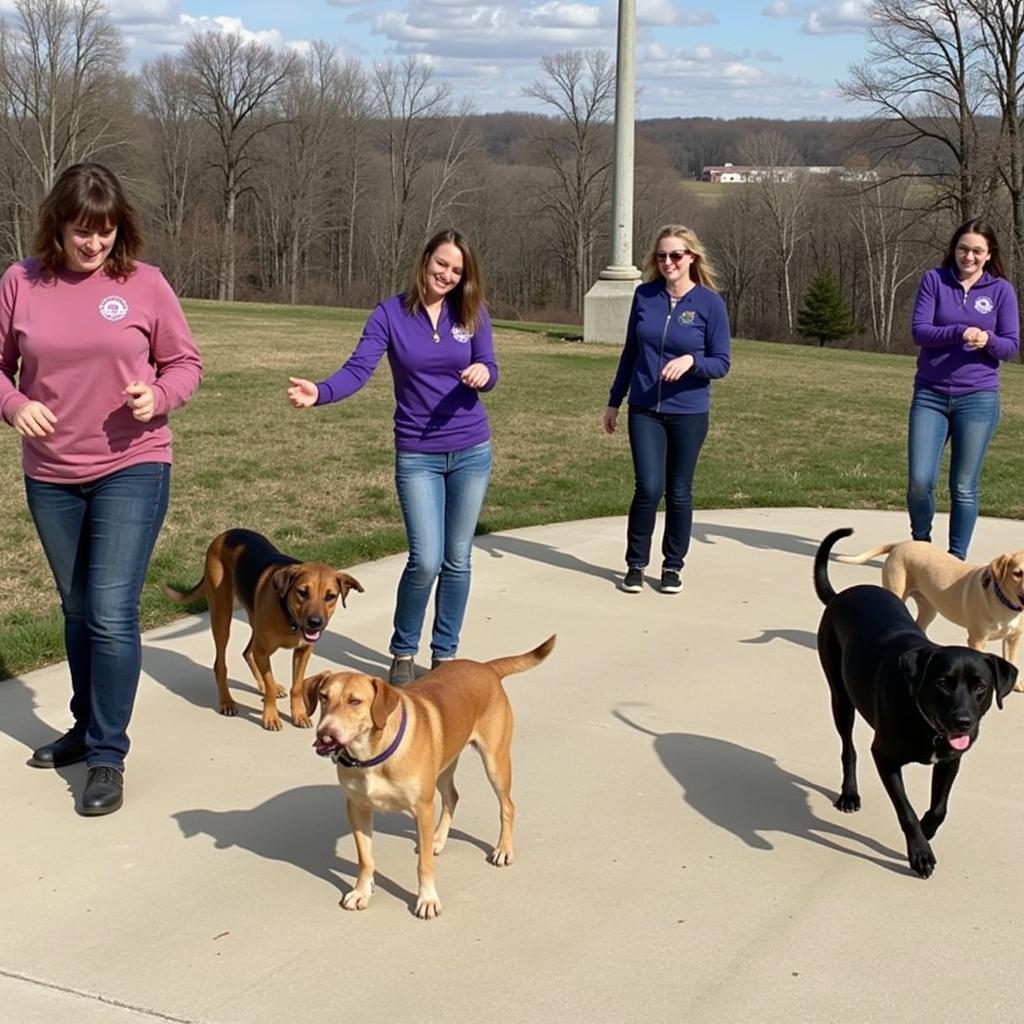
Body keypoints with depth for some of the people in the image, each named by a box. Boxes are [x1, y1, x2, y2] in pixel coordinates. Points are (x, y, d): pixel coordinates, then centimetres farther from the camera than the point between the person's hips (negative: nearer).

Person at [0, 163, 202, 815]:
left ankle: (108, 756, 2)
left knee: (112, 613, -9)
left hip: (131, 469, -3)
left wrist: (158, 396, -17)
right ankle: (86, 728, 34)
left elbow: (186, 363, 3)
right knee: (78, 611, 17)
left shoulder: (144, 284, -5)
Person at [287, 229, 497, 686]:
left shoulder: (472, 314, 0)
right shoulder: (391, 313, -6)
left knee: (457, 560, 8)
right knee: (426, 560, -11)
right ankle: (403, 652, 12)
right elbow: (358, 369, -16)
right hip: (417, 456, -2)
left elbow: (489, 371, 0)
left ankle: (445, 653, 22)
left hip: (471, 453, 2)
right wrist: (320, 393, -35)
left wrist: (482, 373, -25)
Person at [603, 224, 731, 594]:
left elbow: (721, 363, -4)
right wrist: (614, 401, 14)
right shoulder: (644, 296, 1)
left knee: (679, 492, 7)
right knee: (648, 488, -7)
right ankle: (636, 564, 9)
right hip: (644, 411, 1)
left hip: (689, 414, -1)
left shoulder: (710, 303, -6)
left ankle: (673, 566, 22)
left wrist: (691, 360, -24)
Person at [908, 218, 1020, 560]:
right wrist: (959, 333, -23)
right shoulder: (934, 280, 2)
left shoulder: (1001, 290, 3)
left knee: (964, 487, 3)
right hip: (930, 395, 0)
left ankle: (957, 557, 16)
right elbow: (919, 331, -6)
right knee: (919, 480, -6)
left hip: (978, 398, 0)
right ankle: (920, 543, 19)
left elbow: (1011, 346, 1)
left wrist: (988, 340, -21)